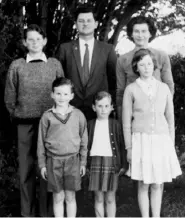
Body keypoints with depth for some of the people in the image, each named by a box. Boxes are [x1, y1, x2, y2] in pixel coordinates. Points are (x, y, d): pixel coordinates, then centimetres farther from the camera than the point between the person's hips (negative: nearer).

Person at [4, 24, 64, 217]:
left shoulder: (54, 64, 5)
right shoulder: (16, 66, 4)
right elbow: (9, 97, 8)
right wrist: (17, 115, 6)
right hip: (25, 123, 0)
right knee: (26, 169, 3)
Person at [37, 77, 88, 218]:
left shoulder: (78, 115, -1)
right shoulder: (47, 116, -2)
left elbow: (84, 140, 5)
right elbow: (41, 142, 4)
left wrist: (83, 162, 6)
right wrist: (42, 164, 3)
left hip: (72, 160, 0)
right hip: (53, 160, 0)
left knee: (70, 196, 8)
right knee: (58, 197, 7)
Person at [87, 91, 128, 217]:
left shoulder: (115, 125, 2)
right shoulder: (91, 124, 6)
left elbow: (122, 145, 4)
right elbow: (86, 145, 10)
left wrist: (124, 164, 2)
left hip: (111, 162, -1)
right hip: (95, 162, 1)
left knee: (110, 198, 5)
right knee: (98, 198, 7)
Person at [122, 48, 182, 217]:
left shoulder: (164, 88, 7)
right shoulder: (131, 89, 0)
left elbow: (170, 119, 11)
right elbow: (126, 121, 2)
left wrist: (171, 145, 8)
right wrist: (129, 148, -1)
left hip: (162, 141, 2)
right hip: (141, 141, -2)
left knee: (158, 185, 7)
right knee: (144, 185, 2)